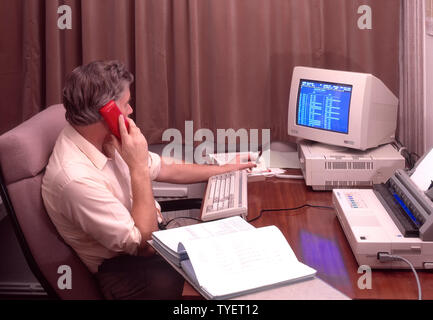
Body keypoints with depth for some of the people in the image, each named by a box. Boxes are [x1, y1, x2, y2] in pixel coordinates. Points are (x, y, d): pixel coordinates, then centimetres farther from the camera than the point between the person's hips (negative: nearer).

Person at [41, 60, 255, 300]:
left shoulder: (106, 138, -3)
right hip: (125, 269, -8)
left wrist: (225, 169, 19)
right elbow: (142, 241, -26)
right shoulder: (75, 178, -32)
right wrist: (139, 168, -28)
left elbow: (166, 170, 13)